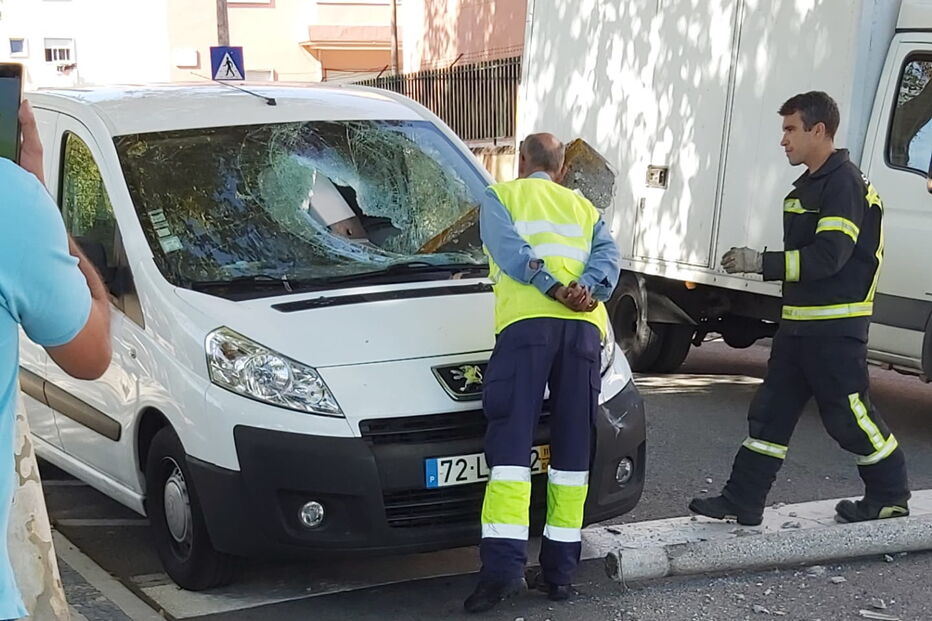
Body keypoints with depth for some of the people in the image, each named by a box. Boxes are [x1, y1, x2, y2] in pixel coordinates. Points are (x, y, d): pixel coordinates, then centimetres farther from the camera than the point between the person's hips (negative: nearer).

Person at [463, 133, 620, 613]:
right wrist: (586, 291, -6)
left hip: (527, 321, -3)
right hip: (584, 326, 4)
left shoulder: (500, 197, 19)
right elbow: (607, 255, 10)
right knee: (572, 445, 6)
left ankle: (504, 563, -19)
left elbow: (509, 249, -1)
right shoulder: (584, 208, 29)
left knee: (511, 440, -8)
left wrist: (552, 288, -8)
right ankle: (560, 568, 7)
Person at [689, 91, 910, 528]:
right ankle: (741, 503, 12)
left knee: (848, 416, 0)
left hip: (836, 327, -10)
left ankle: (890, 496, 19)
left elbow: (830, 255, -23)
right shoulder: (808, 186, 17)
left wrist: (762, 262, -22)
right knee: (770, 412, 8)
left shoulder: (845, 184, -14)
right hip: (800, 323, 10)